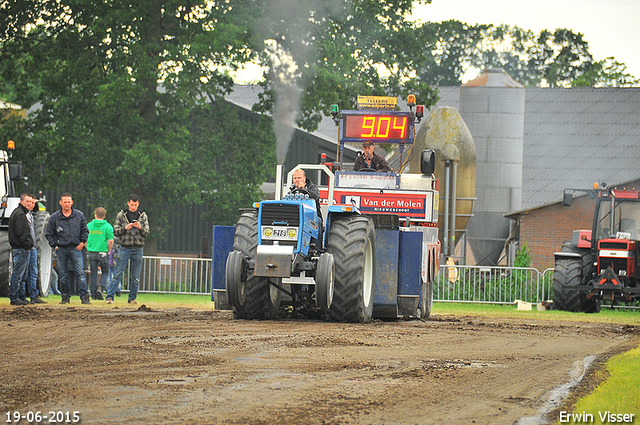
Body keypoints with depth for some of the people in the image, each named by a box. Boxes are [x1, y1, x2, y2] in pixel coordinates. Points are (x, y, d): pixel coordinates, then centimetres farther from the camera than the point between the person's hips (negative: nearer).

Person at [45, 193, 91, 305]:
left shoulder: (79, 215, 7)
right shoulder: (55, 217, 5)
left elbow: (85, 231, 15)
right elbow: (49, 234, 11)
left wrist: (82, 242, 3)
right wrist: (54, 245, 1)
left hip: (76, 249, -1)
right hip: (61, 249, 1)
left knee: (80, 273, -9)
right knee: (63, 275, 5)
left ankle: (84, 296, -10)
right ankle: (65, 296, 15)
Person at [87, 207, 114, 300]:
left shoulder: (88, 226, 3)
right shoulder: (107, 226, -5)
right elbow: (110, 241, -11)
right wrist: (108, 251, 3)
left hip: (91, 253, 2)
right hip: (103, 252, -2)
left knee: (93, 273, 10)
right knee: (105, 272, 11)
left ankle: (93, 293, 10)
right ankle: (101, 288, -11)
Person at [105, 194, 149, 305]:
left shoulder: (143, 216, 9)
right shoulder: (121, 215, 5)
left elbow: (147, 233, 6)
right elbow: (115, 231, 2)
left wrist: (140, 228, -13)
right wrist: (125, 228, -16)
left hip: (138, 249, 2)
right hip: (125, 248, -2)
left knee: (135, 277, 3)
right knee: (118, 274, -7)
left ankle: (132, 298, 11)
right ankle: (110, 296, -8)